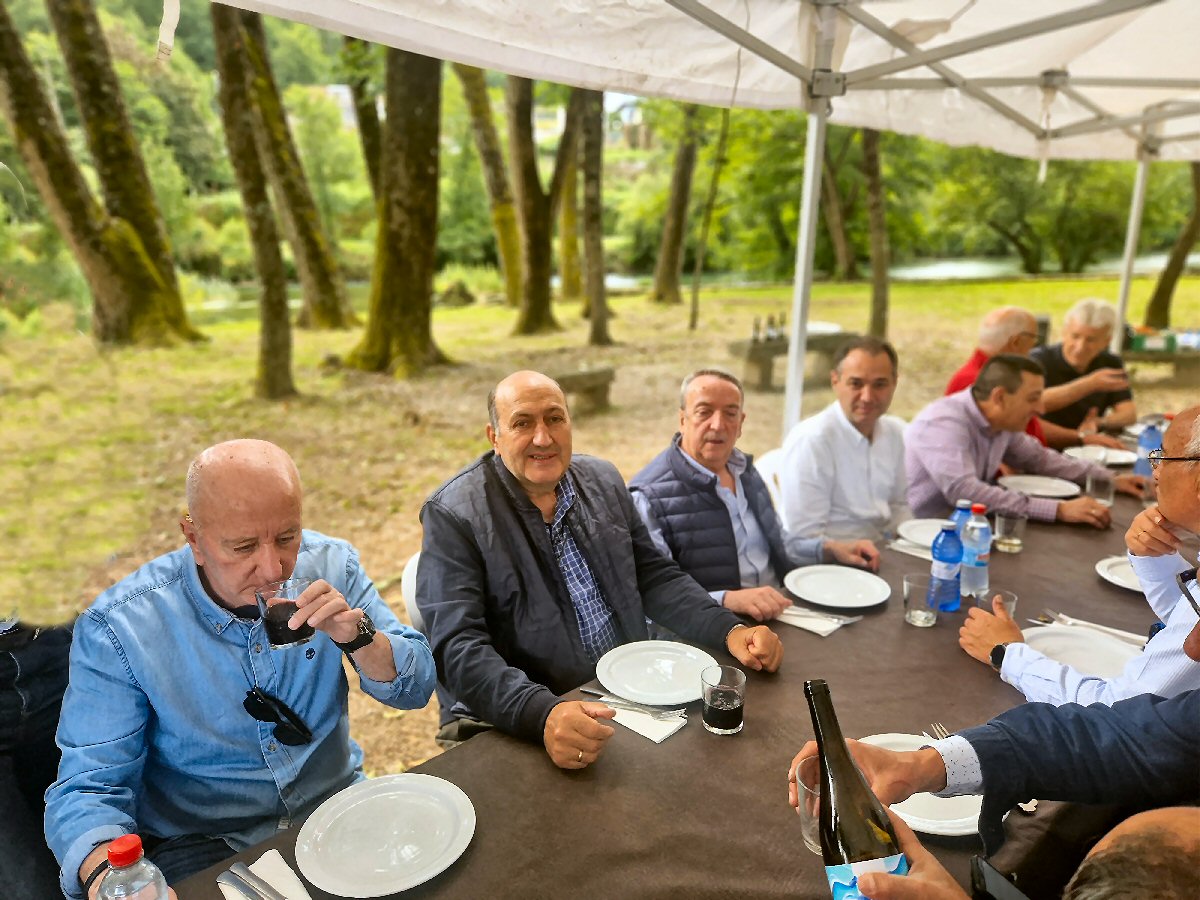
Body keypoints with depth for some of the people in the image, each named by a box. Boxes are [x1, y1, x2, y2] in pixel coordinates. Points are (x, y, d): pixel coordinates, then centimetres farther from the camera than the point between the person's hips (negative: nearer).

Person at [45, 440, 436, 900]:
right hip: (202, 845, -1)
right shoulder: (117, 628, -18)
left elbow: (415, 690, -7)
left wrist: (357, 636, -27)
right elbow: (86, 789, -14)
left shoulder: (330, 565, -11)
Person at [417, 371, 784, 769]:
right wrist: (542, 714, -36)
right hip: (511, 727, -6)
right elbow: (457, 646, -21)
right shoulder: (453, 515, -13)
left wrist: (730, 630, -7)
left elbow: (654, 577, 9)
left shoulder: (603, 480, 6)